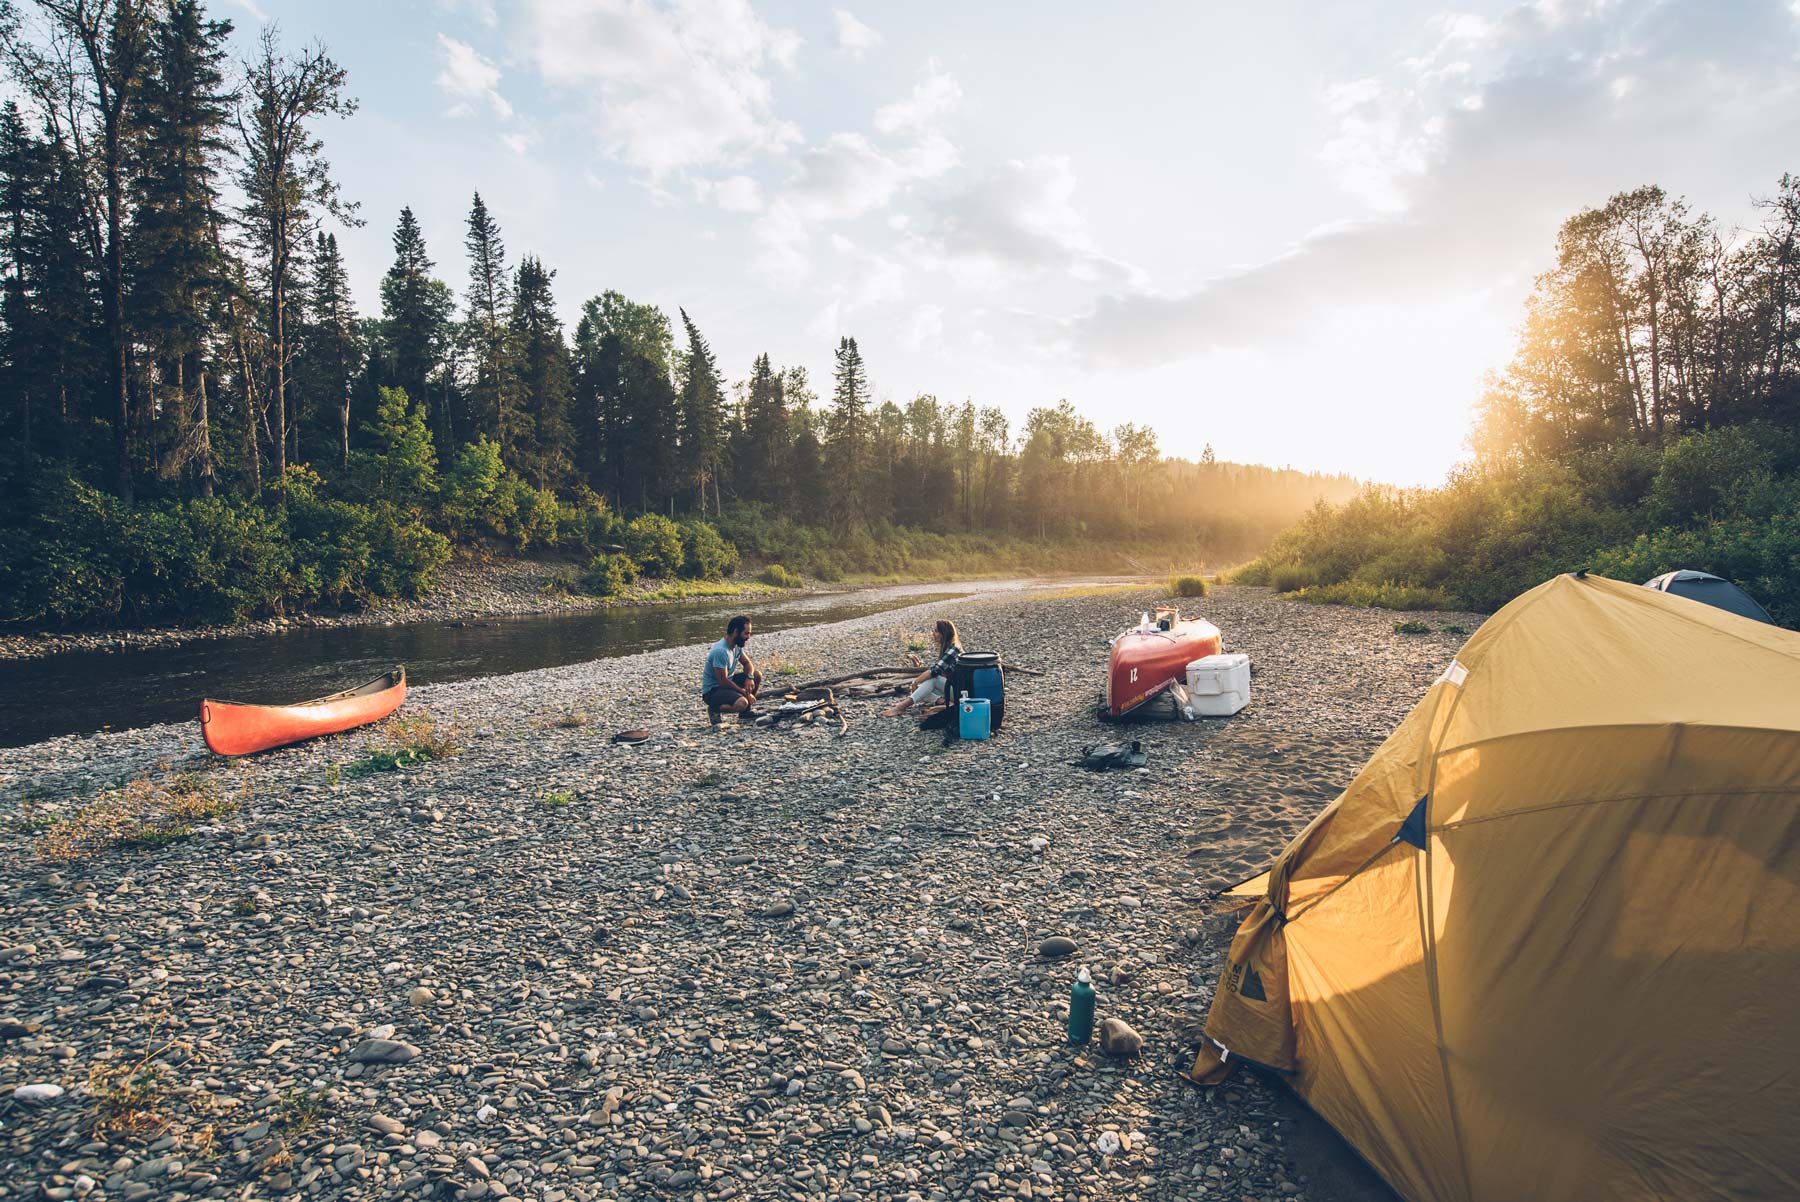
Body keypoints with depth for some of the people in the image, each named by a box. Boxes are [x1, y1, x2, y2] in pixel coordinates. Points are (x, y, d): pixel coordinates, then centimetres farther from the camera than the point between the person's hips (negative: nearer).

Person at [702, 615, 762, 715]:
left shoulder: (737, 645, 1)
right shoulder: (721, 651, -27)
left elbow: (747, 663, 14)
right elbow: (723, 682, -26)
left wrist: (749, 677, -9)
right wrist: (745, 692, -16)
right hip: (712, 690, -10)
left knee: (757, 675, 3)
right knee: (742, 703, -33)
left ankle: (746, 710, 9)